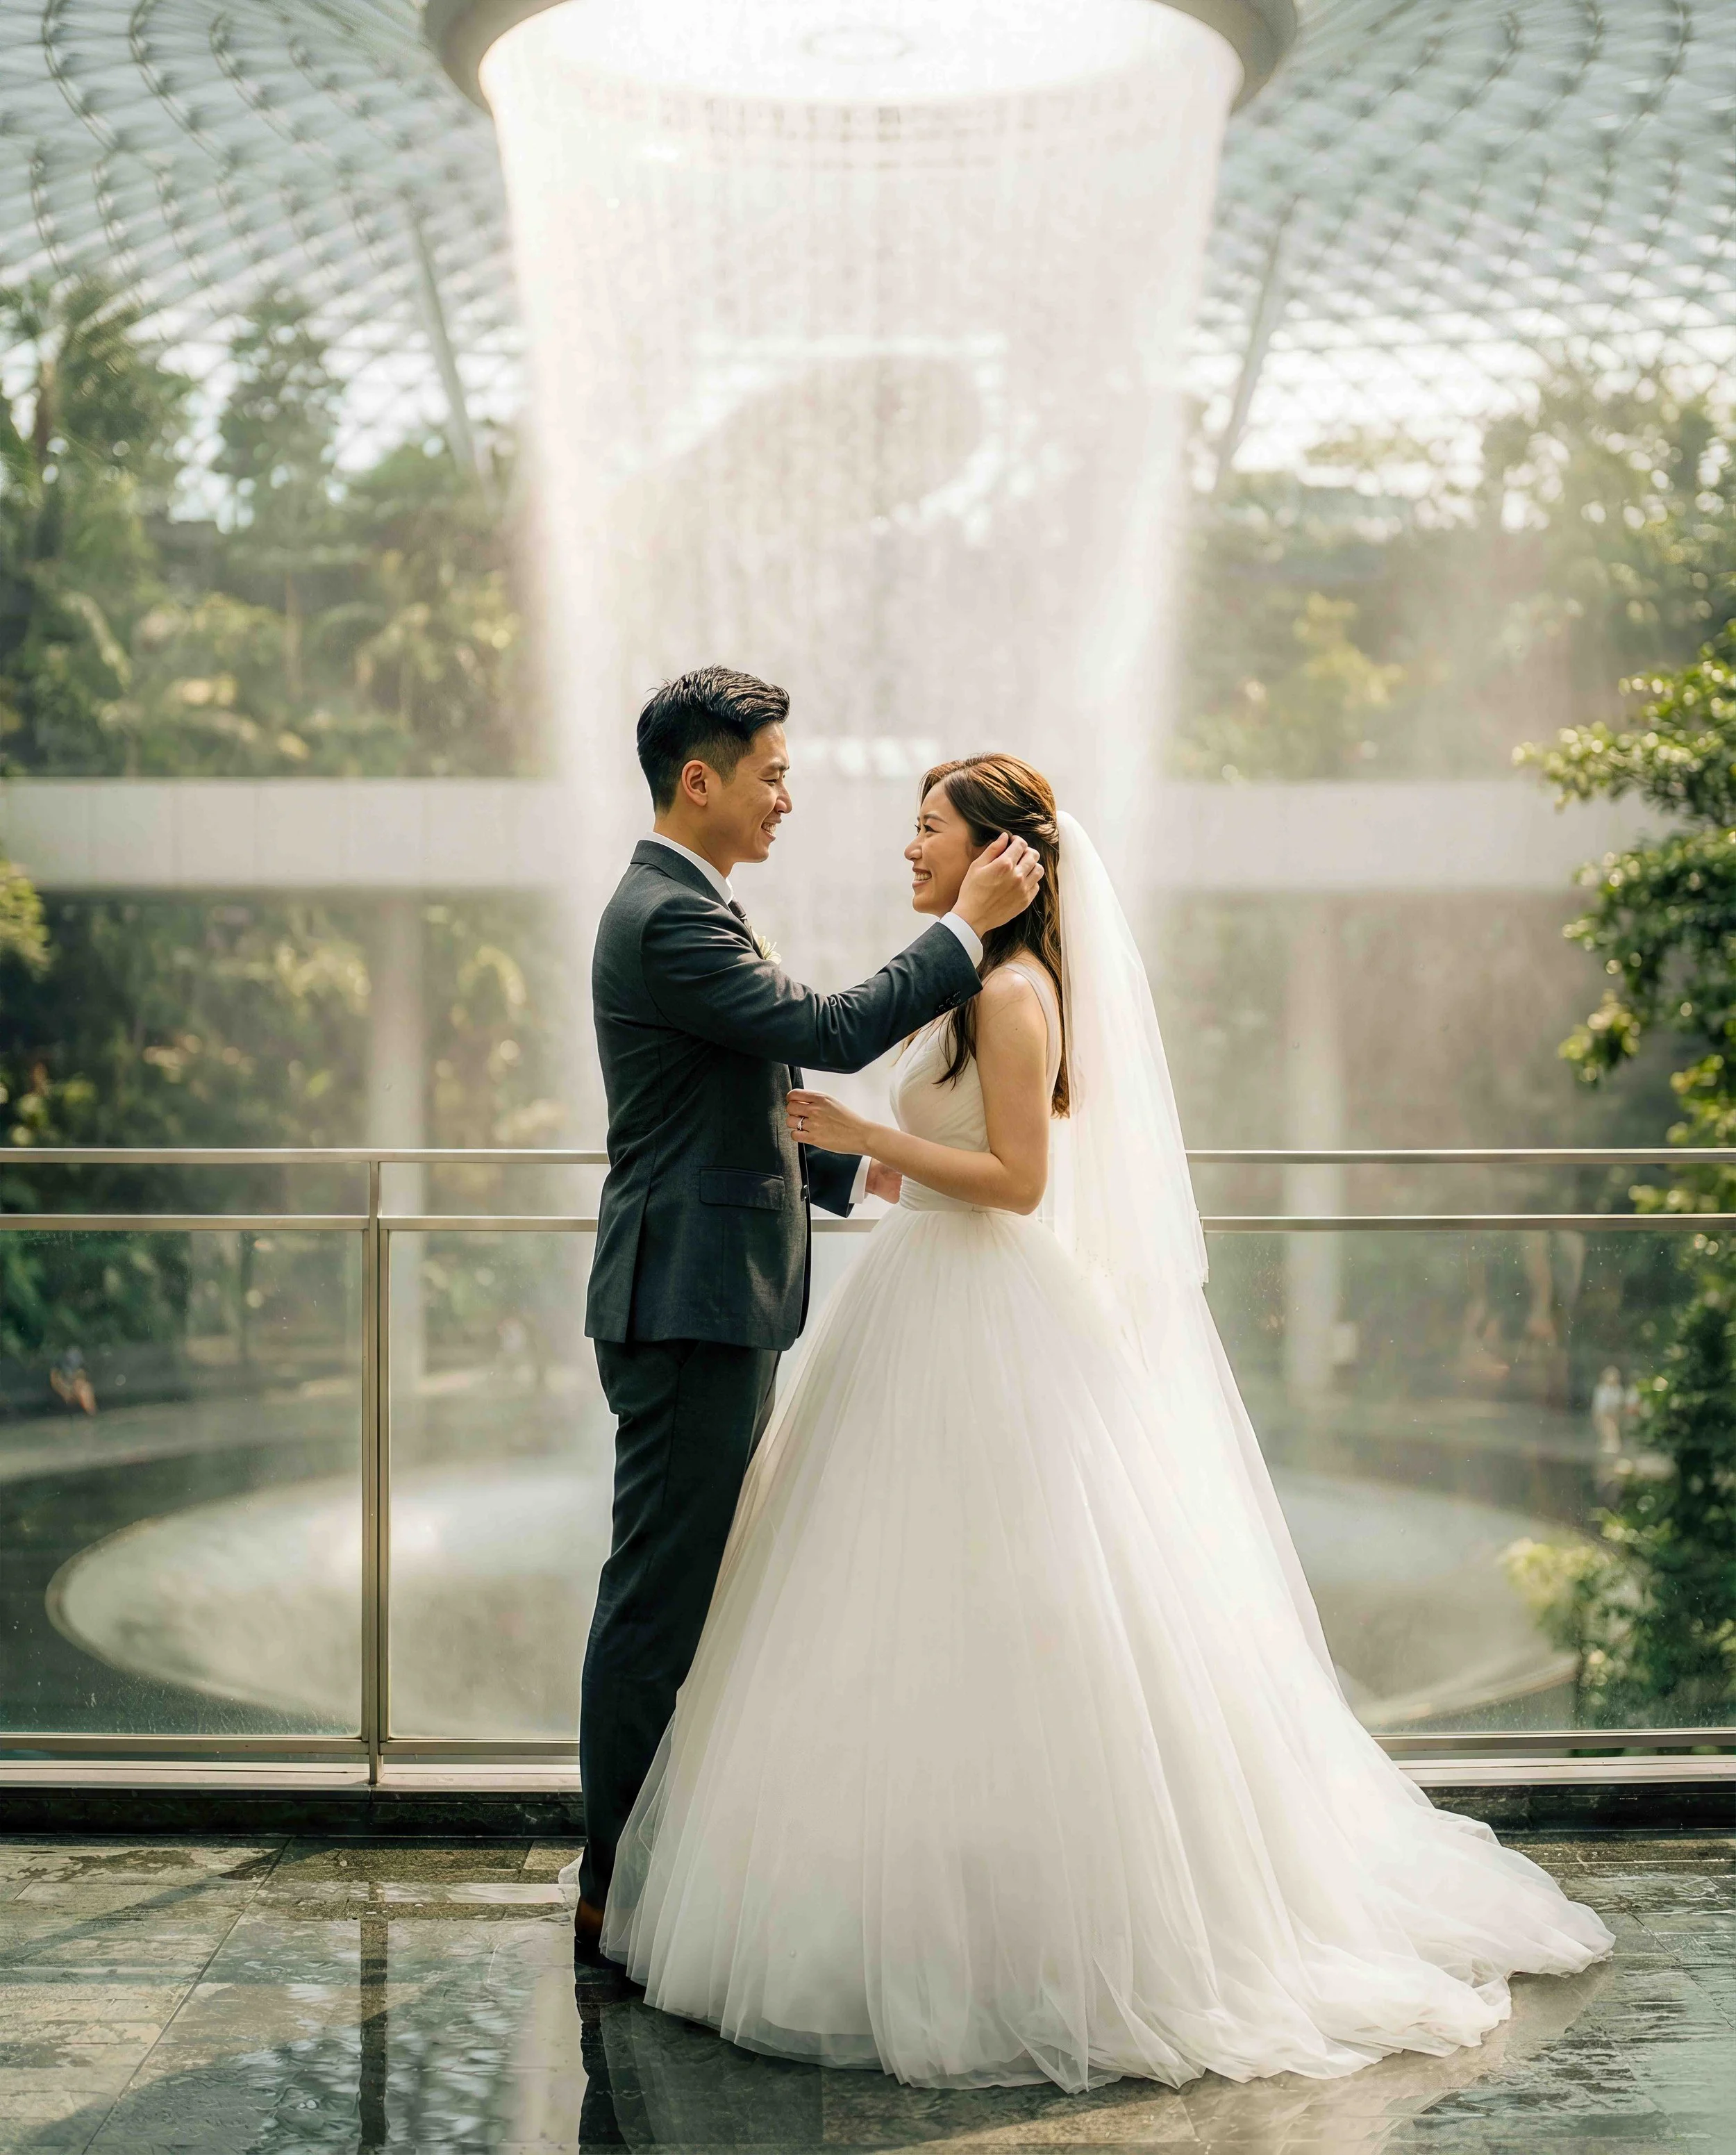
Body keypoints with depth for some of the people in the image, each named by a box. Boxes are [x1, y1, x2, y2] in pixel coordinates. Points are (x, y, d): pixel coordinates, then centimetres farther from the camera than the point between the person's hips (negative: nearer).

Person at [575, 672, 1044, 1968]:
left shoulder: (687, 909, 18)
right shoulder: (668, 919, -16)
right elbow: (831, 1032, -24)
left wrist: (856, 1171, 18)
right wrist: (969, 925, -17)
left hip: (714, 1303, 11)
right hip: (688, 1303, -11)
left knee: (695, 1592, 16)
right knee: (659, 1597, -3)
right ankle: (618, 1893, 6)